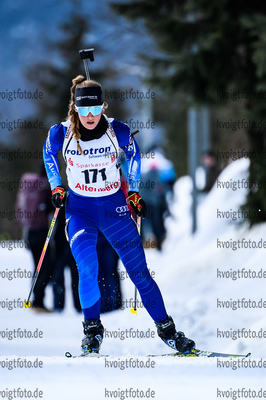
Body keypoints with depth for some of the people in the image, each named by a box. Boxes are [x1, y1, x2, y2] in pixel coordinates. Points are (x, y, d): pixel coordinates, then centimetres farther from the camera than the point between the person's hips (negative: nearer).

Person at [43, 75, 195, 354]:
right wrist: (56, 187, 5)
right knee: (87, 269, -20)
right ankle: (92, 329, 1)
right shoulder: (62, 133, -13)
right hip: (79, 208, -1)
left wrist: (134, 191, 7)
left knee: (139, 271, 0)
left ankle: (167, 330, 13)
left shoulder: (117, 131, -14)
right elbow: (49, 154, 11)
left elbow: (133, 153, 8)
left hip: (114, 206, 1)